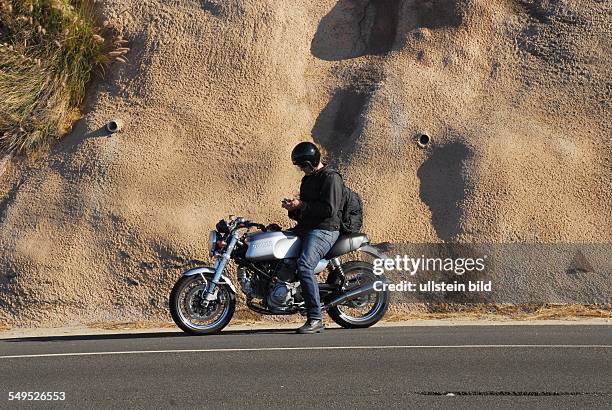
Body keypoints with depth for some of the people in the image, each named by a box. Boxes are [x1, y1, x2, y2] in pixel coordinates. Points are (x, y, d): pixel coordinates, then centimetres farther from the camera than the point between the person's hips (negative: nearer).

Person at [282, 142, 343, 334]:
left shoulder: (331, 178, -7)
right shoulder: (308, 179, 22)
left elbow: (330, 209, -18)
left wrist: (301, 206, -15)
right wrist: (293, 208, 7)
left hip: (324, 230, -10)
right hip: (305, 228, 10)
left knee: (304, 266, -27)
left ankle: (315, 319, -27)